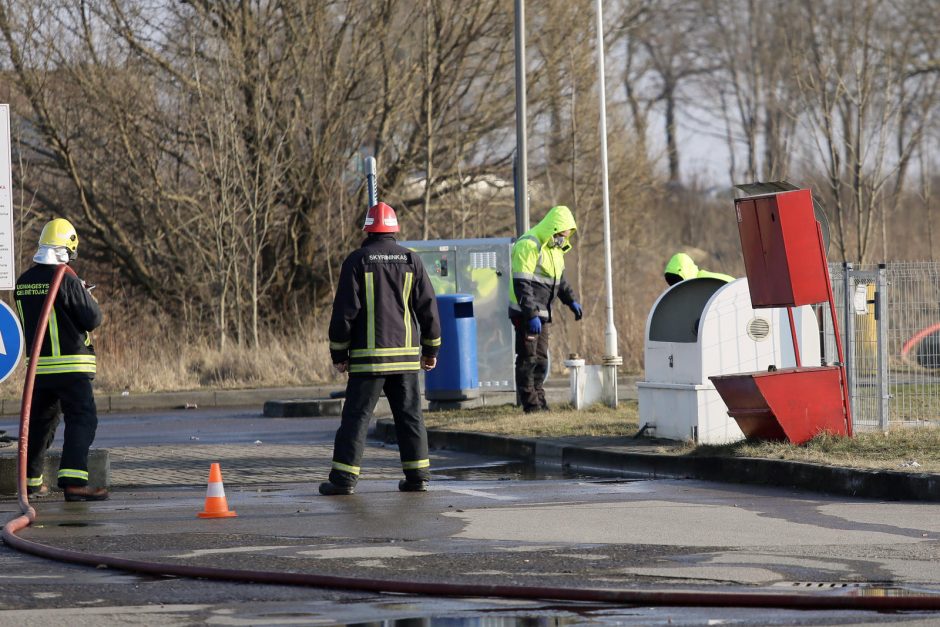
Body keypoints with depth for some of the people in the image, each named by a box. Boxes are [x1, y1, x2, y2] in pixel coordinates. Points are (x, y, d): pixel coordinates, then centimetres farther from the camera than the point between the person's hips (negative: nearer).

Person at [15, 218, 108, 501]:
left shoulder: (23, 283, 7)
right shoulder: (67, 280, -15)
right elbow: (93, 319, -11)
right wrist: (88, 298, 10)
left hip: (37, 366, 7)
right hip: (70, 366, -7)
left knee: (39, 421, 19)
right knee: (82, 420, -7)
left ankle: (31, 480, 29)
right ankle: (73, 482, -21)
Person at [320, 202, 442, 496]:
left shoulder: (357, 261, -4)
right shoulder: (411, 260, 5)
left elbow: (344, 310, -5)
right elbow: (428, 306, 6)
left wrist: (338, 352, 2)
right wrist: (431, 348, 14)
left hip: (368, 355, -3)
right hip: (406, 352, 3)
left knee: (356, 415, -2)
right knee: (410, 415, 9)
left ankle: (344, 477, -6)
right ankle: (417, 475, 7)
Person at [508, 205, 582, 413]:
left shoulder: (554, 248, 12)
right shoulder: (528, 246, -19)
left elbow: (560, 278, 26)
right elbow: (522, 285, -24)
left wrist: (571, 300, 14)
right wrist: (531, 316, -29)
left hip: (541, 313, 9)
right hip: (525, 314, -9)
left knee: (541, 358, 12)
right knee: (528, 358, -7)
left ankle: (539, 402, 17)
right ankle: (530, 404, -4)